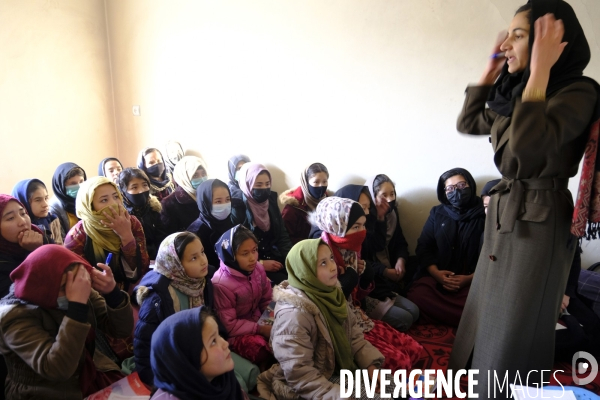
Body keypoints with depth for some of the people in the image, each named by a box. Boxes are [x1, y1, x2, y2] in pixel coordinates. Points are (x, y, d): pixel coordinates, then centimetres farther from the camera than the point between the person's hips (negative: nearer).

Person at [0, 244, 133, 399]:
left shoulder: (81, 291, -6)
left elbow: (122, 329, -6)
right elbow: (58, 369, -30)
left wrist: (112, 292, -23)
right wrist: (77, 305, -34)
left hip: (93, 379, 5)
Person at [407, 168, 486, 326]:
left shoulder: (484, 216, 4)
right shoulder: (437, 213, 12)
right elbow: (423, 247, 8)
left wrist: (470, 278, -15)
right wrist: (435, 273, -9)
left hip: (472, 281, -2)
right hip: (436, 277, 2)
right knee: (417, 295, -28)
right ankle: (466, 323, -10)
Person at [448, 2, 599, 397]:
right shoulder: (516, 95, 9)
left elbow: (526, 145, -30)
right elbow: (467, 123, 19)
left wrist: (539, 71, -22)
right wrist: (491, 70, 12)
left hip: (539, 223, -8)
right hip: (504, 216, 8)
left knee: (514, 333, 5)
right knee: (487, 320, 19)